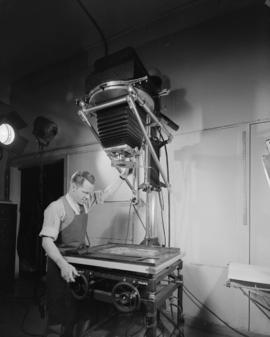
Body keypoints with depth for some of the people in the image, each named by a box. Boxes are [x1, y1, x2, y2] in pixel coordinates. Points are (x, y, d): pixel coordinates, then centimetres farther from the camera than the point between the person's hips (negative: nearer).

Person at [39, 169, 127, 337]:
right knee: (59, 316, 3)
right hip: (61, 268, -6)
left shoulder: (85, 201, 1)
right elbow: (47, 241, -24)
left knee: (75, 312, 14)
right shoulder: (57, 208, -18)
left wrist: (123, 176, 9)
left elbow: (106, 193, 14)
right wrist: (63, 264, -36)